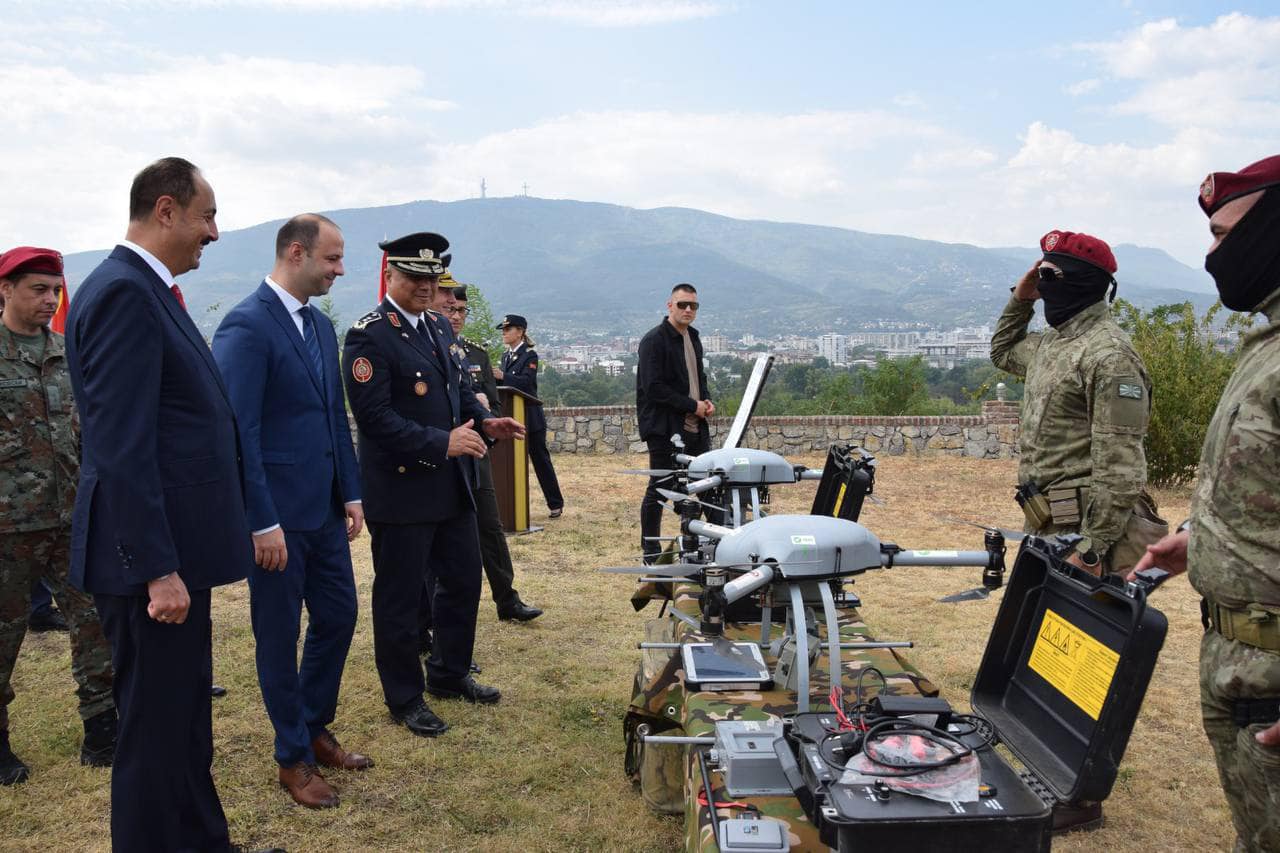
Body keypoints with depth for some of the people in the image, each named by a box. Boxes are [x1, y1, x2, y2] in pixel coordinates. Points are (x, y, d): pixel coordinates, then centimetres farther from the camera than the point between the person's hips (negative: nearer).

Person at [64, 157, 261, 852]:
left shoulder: (147, 290, 14)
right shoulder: (123, 293, -17)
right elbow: (121, 447, -23)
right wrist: (158, 569, -23)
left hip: (173, 549, 11)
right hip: (153, 559, -11)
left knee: (187, 723, 21)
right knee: (155, 734, 2)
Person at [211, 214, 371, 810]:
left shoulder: (321, 326, 11)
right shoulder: (246, 326, -15)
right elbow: (239, 431, -19)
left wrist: (351, 494, 10)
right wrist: (263, 523, -20)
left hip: (324, 510, 8)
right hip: (277, 515, -8)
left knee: (338, 616, 15)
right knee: (279, 637, 7)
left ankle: (314, 728, 36)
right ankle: (294, 758, 25)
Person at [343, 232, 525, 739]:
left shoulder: (437, 332, 12)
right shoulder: (369, 337, -14)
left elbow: (459, 390, 20)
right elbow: (375, 416, -22)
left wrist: (485, 422, 0)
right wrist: (442, 443, -24)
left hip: (450, 486, 9)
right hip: (401, 489, -8)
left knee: (463, 581, 18)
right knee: (400, 598, 5)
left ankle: (450, 675, 37)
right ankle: (404, 698, 21)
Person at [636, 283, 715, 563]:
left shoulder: (693, 337, 16)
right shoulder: (654, 340, -11)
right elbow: (654, 388, -18)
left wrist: (706, 401, 6)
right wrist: (693, 405, -15)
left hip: (695, 427, 8)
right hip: (665, 428, -8)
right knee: (659, 490, 1)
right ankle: (651, 552, 12)